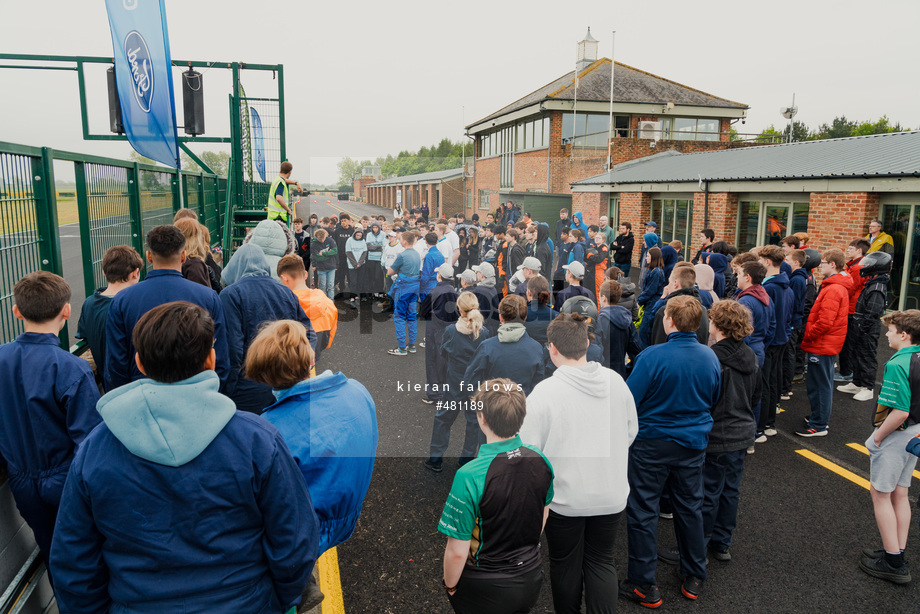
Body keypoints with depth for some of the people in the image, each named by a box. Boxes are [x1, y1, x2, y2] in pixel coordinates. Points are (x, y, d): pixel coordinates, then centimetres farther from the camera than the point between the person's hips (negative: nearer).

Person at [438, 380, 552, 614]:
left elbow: (457, 552, -23)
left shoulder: (469, 476, -30)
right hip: (531, 581, 5)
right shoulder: (541, 460, -12)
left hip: (485, 588, -5)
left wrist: (450, 586, -3)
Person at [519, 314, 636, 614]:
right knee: (602, 563, 19)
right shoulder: (616, 381, -7)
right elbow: (631, 430, 8)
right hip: (611, 495, 4)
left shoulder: (544, 392, -21)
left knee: (565, 566, 18)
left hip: (565, 498, -3)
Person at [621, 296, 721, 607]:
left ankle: (644, 586, 17)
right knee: (690, 507, 19)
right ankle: (693, 579, 34)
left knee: (643, 511, 7)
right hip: (694, 442, 6)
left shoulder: (652, 356, -23)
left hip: (652, 443, -5)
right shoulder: (710, 357, -5)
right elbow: (714, 399, 10)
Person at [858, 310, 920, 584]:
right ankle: (898, 555, 28)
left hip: (895, 436, -9)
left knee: (880, 494, 4)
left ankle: (893, 563, 11)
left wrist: (878, 436, -14)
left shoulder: (897, 365, -25)